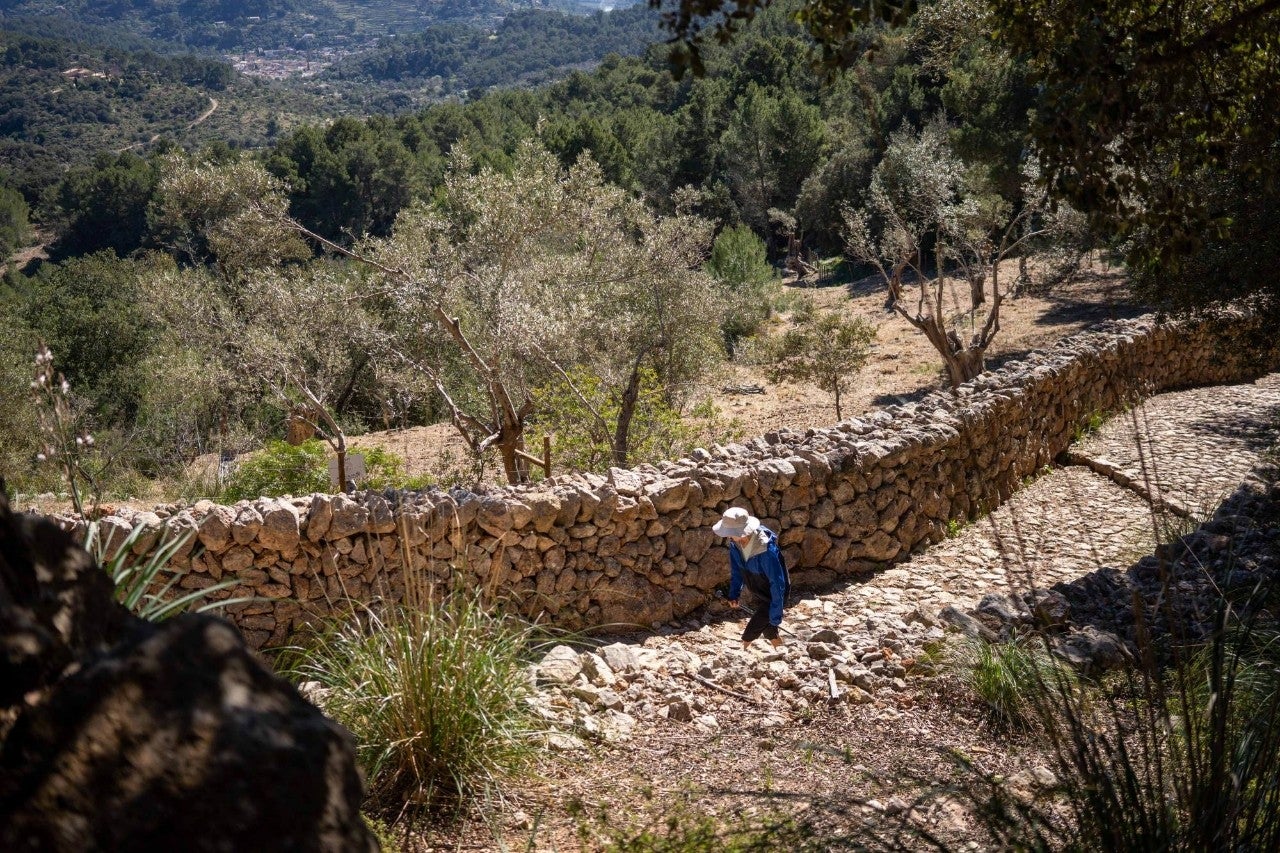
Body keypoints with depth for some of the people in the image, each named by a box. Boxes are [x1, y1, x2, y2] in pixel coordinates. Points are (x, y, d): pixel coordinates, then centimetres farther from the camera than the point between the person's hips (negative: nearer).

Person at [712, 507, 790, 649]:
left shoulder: (767, 551, -36)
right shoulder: (735, 542, -15)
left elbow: (777, 583, -30)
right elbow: (736, 569, 3)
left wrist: (775, 615, -25)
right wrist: (734, 594, -4)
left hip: (772, 598, -7)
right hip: (760, 596, 7)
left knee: (748, 637, -11)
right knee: (768, 632, 24)